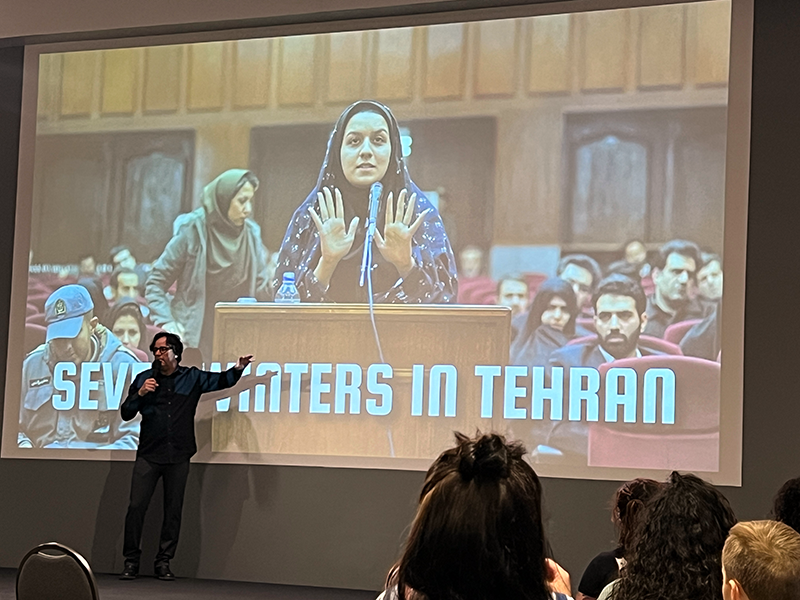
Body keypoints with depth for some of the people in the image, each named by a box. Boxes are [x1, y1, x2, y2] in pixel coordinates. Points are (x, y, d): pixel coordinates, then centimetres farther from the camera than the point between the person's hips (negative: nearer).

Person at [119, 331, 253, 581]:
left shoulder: (192, 378, 8)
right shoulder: (144, 378, 7)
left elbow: (222, 381, 9)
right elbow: (126, 413, 5)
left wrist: (238, 368, -11)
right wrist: (140, 394, -12)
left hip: (178, 457, 1)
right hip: (148, 455, -1)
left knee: (173, 510, 4)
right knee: (136, 506, -6)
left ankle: (163, 562, 12)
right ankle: (131, 562, 2)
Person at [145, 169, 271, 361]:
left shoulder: (252, 234, 4)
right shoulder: (193, 231, -6)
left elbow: (262, 292, 9)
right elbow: (155, 283, -2)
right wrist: (166, 323, -14)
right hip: (193, 341, -3)